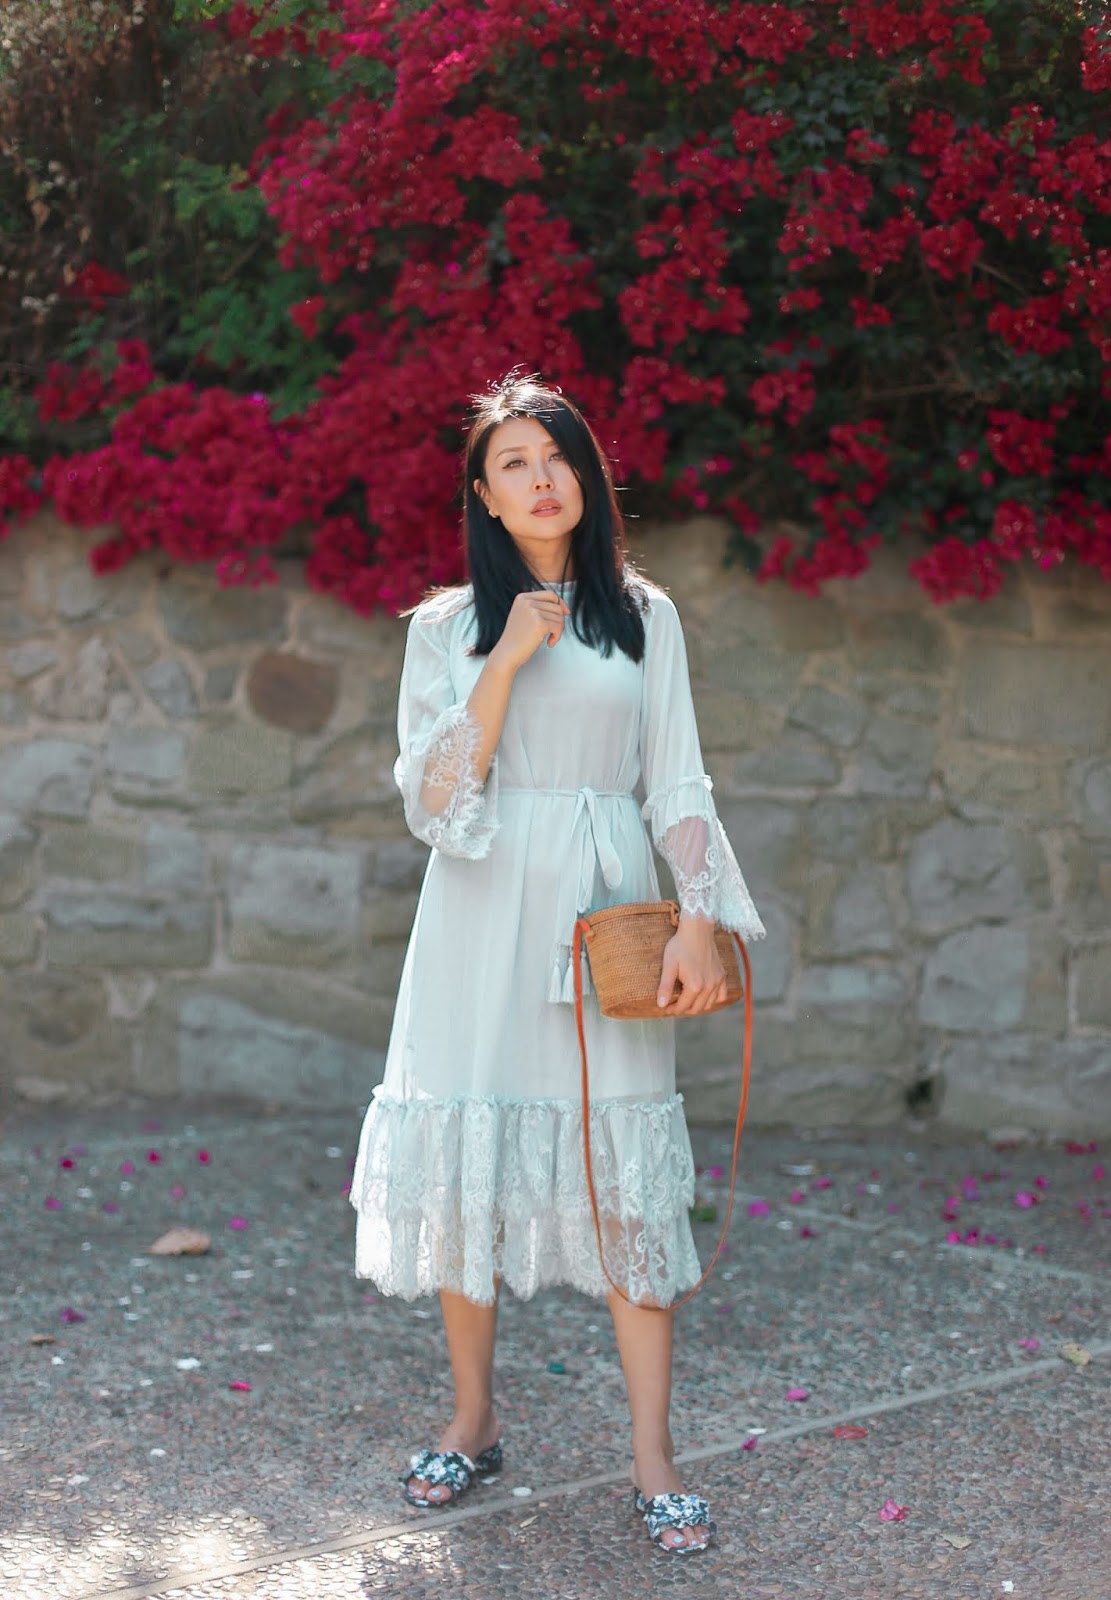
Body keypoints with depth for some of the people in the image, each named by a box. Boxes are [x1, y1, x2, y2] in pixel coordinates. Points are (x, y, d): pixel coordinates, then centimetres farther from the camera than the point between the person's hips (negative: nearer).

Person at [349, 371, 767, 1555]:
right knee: (468, 1153, 1)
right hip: (483, 917, 0)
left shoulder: (643, 616, 9)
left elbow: (676, 786, 5)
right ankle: (474, 1421, 18)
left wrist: (700, 918, -9)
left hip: (606, 910, 0)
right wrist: (507, 661, -10)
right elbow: (431, 801, -2)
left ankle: (653, 1459, -1)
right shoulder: (447, 625, 7)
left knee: (627, 1168, -5)